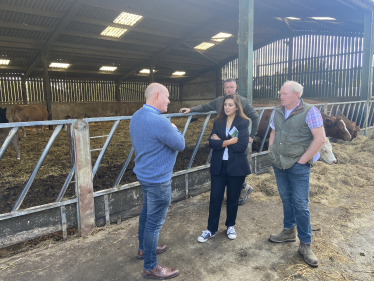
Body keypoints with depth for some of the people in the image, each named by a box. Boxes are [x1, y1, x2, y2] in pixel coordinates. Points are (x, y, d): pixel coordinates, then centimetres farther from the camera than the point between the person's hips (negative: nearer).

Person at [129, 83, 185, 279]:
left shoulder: (136, 116, 3)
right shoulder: (159, 121, -27)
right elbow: (180, 145, -16)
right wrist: (174, 129, 3)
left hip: (145, 174, 10)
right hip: (158, 179, -10)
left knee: (146, 213, 25)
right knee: (155, 221, 3)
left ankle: (144, 248, 44)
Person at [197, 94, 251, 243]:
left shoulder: (243, 123, -5)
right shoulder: (218, 122, 5)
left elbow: (242, 146, -17)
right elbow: (211, 143, -7)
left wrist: (220, 141, -12)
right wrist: (229, 142, -17)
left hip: (236, 167, -2)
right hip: (218, 166, 3)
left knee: (233, 198, 12)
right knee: (215, 197, 4)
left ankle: (230, 226, 34)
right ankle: (211, 229, 19)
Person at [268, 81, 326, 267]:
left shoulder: (310, 112, -13)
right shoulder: (277, 112, 5)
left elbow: (320, 139, -16)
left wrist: (302, 160, -14)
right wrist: (271, 153, 6)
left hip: (298, 166, -5)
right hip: (279, 164, 6)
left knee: (300, 204, 0)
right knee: (286, 198, 17)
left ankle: (305, 244, 15)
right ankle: (289, 231, 36)